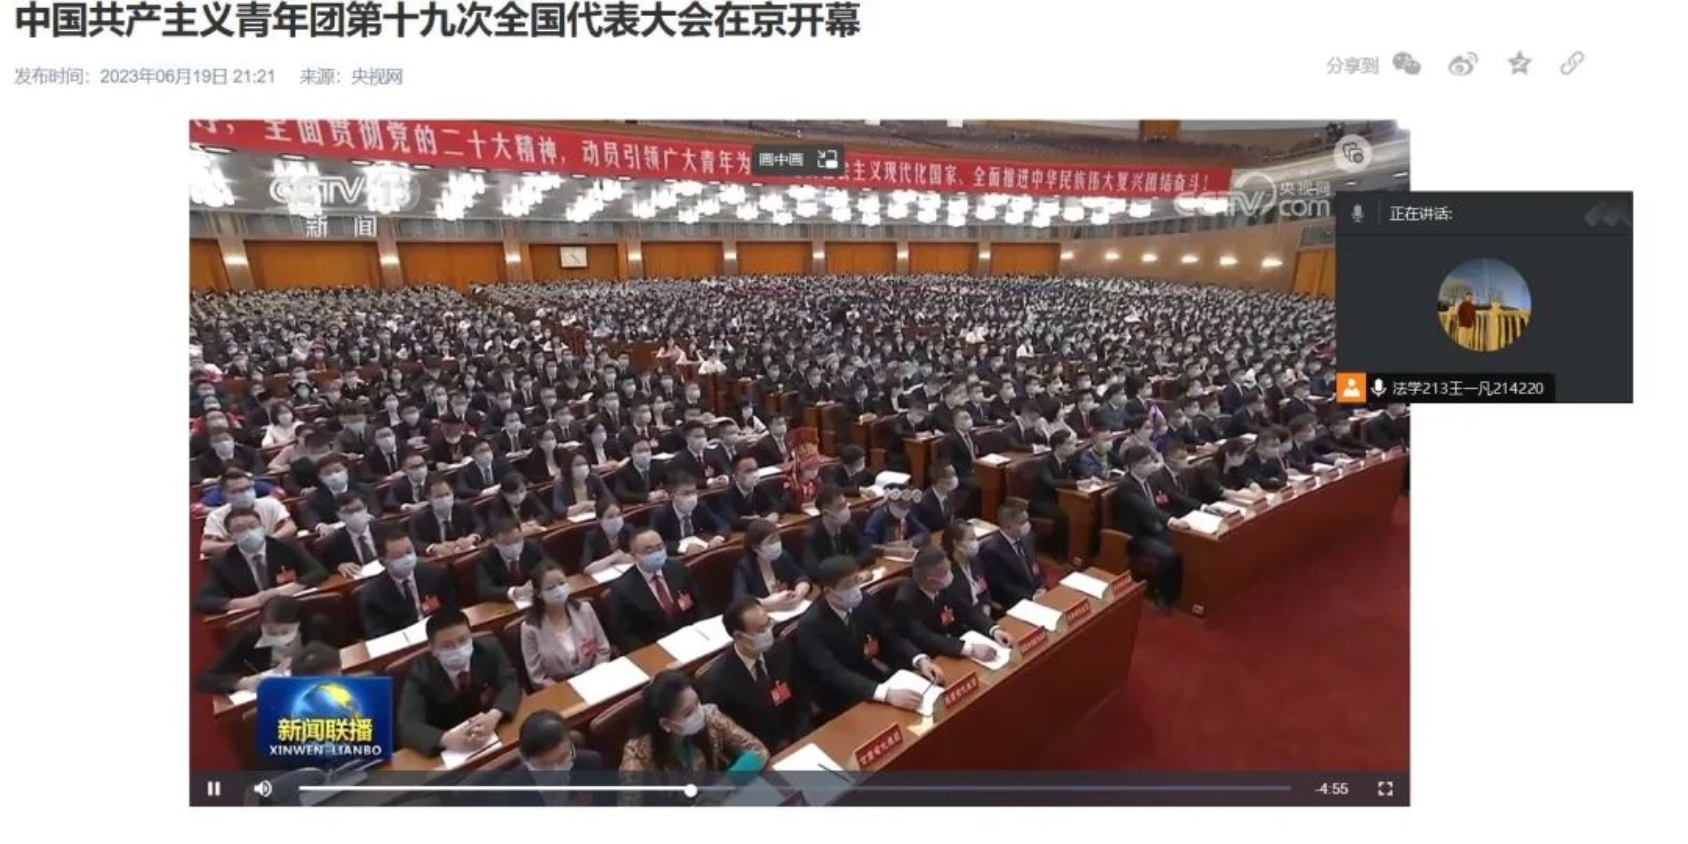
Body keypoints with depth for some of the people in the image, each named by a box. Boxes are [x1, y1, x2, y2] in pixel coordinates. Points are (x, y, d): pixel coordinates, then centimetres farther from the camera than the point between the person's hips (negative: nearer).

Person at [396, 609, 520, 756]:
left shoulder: (488, 650, -10)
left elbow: (511, 685, -10)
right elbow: (407, 726, -19)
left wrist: (493, 716, -30)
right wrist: (447, 739, -36)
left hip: (496, 731, 1)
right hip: (449, 750, -1)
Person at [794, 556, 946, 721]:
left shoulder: (863, 603, -6)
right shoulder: (810, 625, -23)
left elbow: (891, 638, -2)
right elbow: (834, 674, -33)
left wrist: (921, 660, -22)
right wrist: (886, 694, -45)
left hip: (873, 680, 6)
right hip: (840, 704, -6)